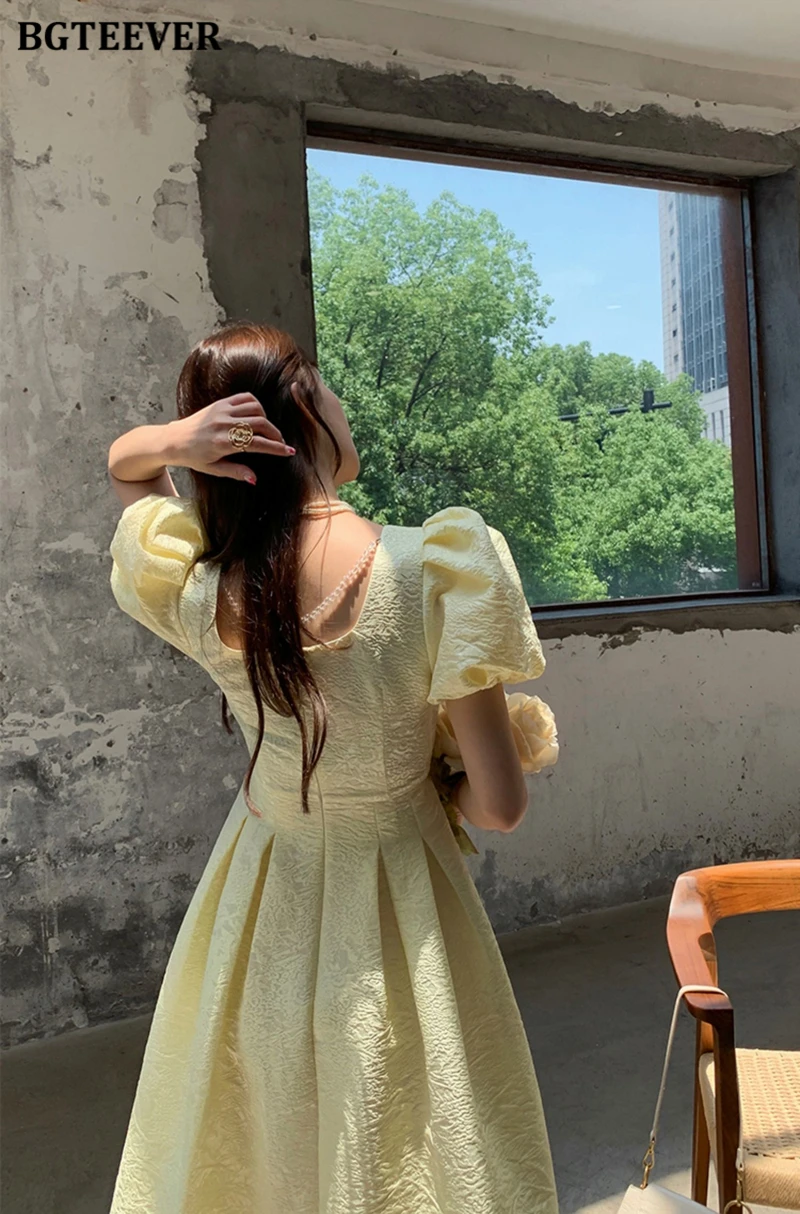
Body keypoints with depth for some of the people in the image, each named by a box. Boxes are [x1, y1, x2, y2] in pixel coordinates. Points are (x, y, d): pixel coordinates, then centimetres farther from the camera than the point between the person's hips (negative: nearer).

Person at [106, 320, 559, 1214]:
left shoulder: (191, 590, -18)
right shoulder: (433, 571, -26)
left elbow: (121, 461, 5)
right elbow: (502, 806, -19)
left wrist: (170, 442, -17)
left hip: (260, 912, 3)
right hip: (395, 909, -2)